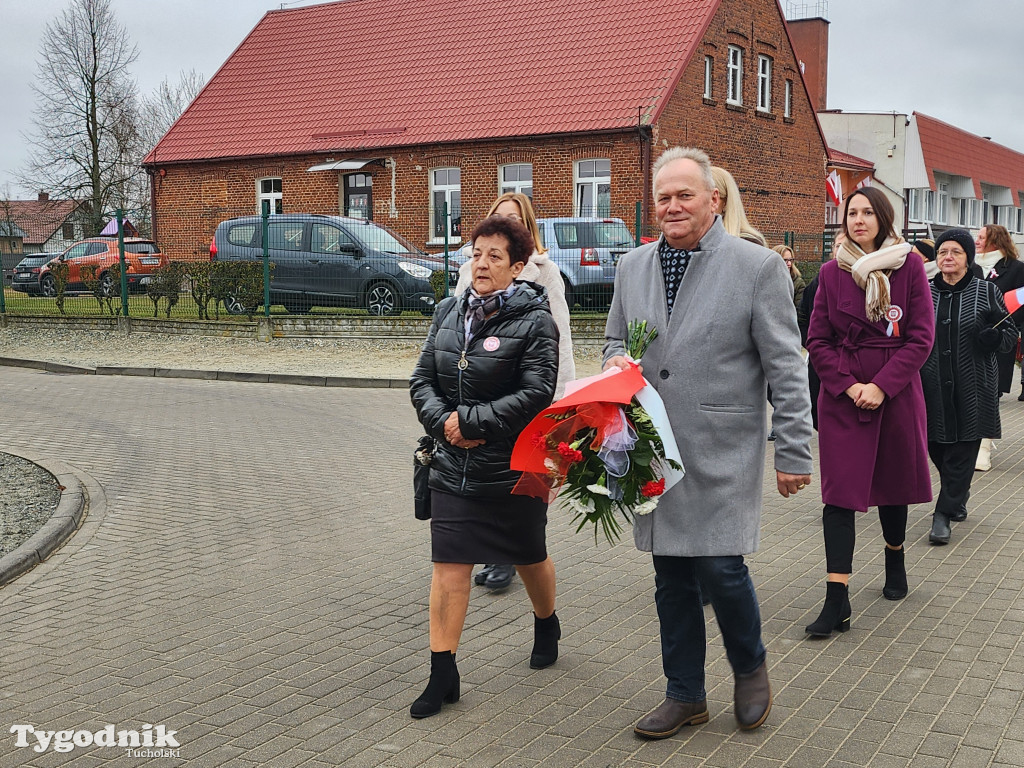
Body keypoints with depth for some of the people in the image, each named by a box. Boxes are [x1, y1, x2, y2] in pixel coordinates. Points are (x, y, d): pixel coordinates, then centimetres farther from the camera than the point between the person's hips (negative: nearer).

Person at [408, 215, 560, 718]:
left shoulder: (534, 321, -11)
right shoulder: (449, 312, 5)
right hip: (454, 467, 4)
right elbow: (421, 380, 7)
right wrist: (444, 422, -12)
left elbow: (536, 394, -20)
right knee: (448, 568, -1)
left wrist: (468, 420, -19)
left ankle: (547, 625, 47)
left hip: (514, 469, -3)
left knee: (529, 558, 17)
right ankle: (443, 675, 6)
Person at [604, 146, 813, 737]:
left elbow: (786, 370, -6)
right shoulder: (634, 266, 9)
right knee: (672, 579, 11)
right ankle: (686, 695, 27)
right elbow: (616, 339, 23)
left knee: (720, 566, -8)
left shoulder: (758, 266, -6)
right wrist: (617, 363, -2)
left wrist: (794, 453, -7)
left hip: (722, 451, -5)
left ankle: (751, 667, 23)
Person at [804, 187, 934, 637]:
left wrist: (881, 385, -14)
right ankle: (836, 602, -6)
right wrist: (848, 385, -12)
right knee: (840, 492, -5)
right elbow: (817, 340, 1)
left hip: (896, 393, 0)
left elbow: (921, 337, -5)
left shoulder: (909, 267, -2)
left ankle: (895, 562, 42)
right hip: (841, 397, 0)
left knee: (892, 481, 15)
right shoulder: (832, 272, 2)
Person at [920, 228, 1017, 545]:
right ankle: (958, 496, 35)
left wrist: (993, 337, -17)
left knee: (962, 452, -2)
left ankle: (944, 514, 5)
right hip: (932, 385, 2)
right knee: (937, 448, 8)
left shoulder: (987, 291, 2)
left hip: (973, 388, -2)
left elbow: (1011, 332, 4)